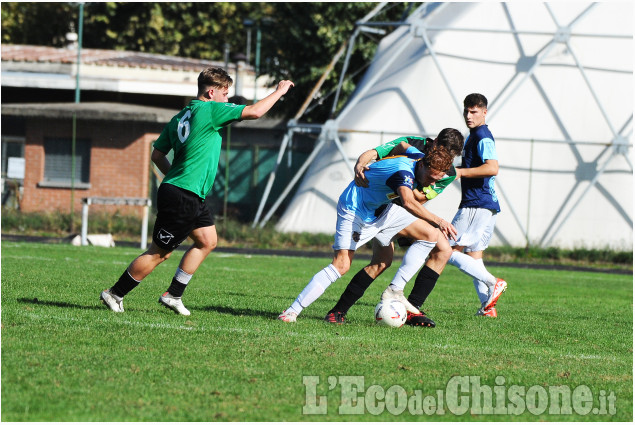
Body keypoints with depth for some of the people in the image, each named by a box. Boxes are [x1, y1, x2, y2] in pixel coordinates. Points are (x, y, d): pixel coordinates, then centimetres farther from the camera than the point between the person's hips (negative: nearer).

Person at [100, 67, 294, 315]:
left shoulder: (180, 117, 12)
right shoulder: (210, 110, -13)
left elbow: (157, 155, 15)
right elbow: (254, 112, -14)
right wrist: (279, 92, 0)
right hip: (182, 198, -10)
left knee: (207, 240, 16)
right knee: (159, 253, -2)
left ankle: (173, 295, 18)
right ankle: (114, 294, 6)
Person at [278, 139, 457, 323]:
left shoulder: (420, 157, -8)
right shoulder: (403, 171, -35)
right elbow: (408, 203, -55)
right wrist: (437, 220, -54)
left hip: (381, 210, 9)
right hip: (354, 211, -9)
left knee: (431, 235, -2)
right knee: (341, 265, -22)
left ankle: (394, 291, -3)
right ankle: (292, 311, -16)